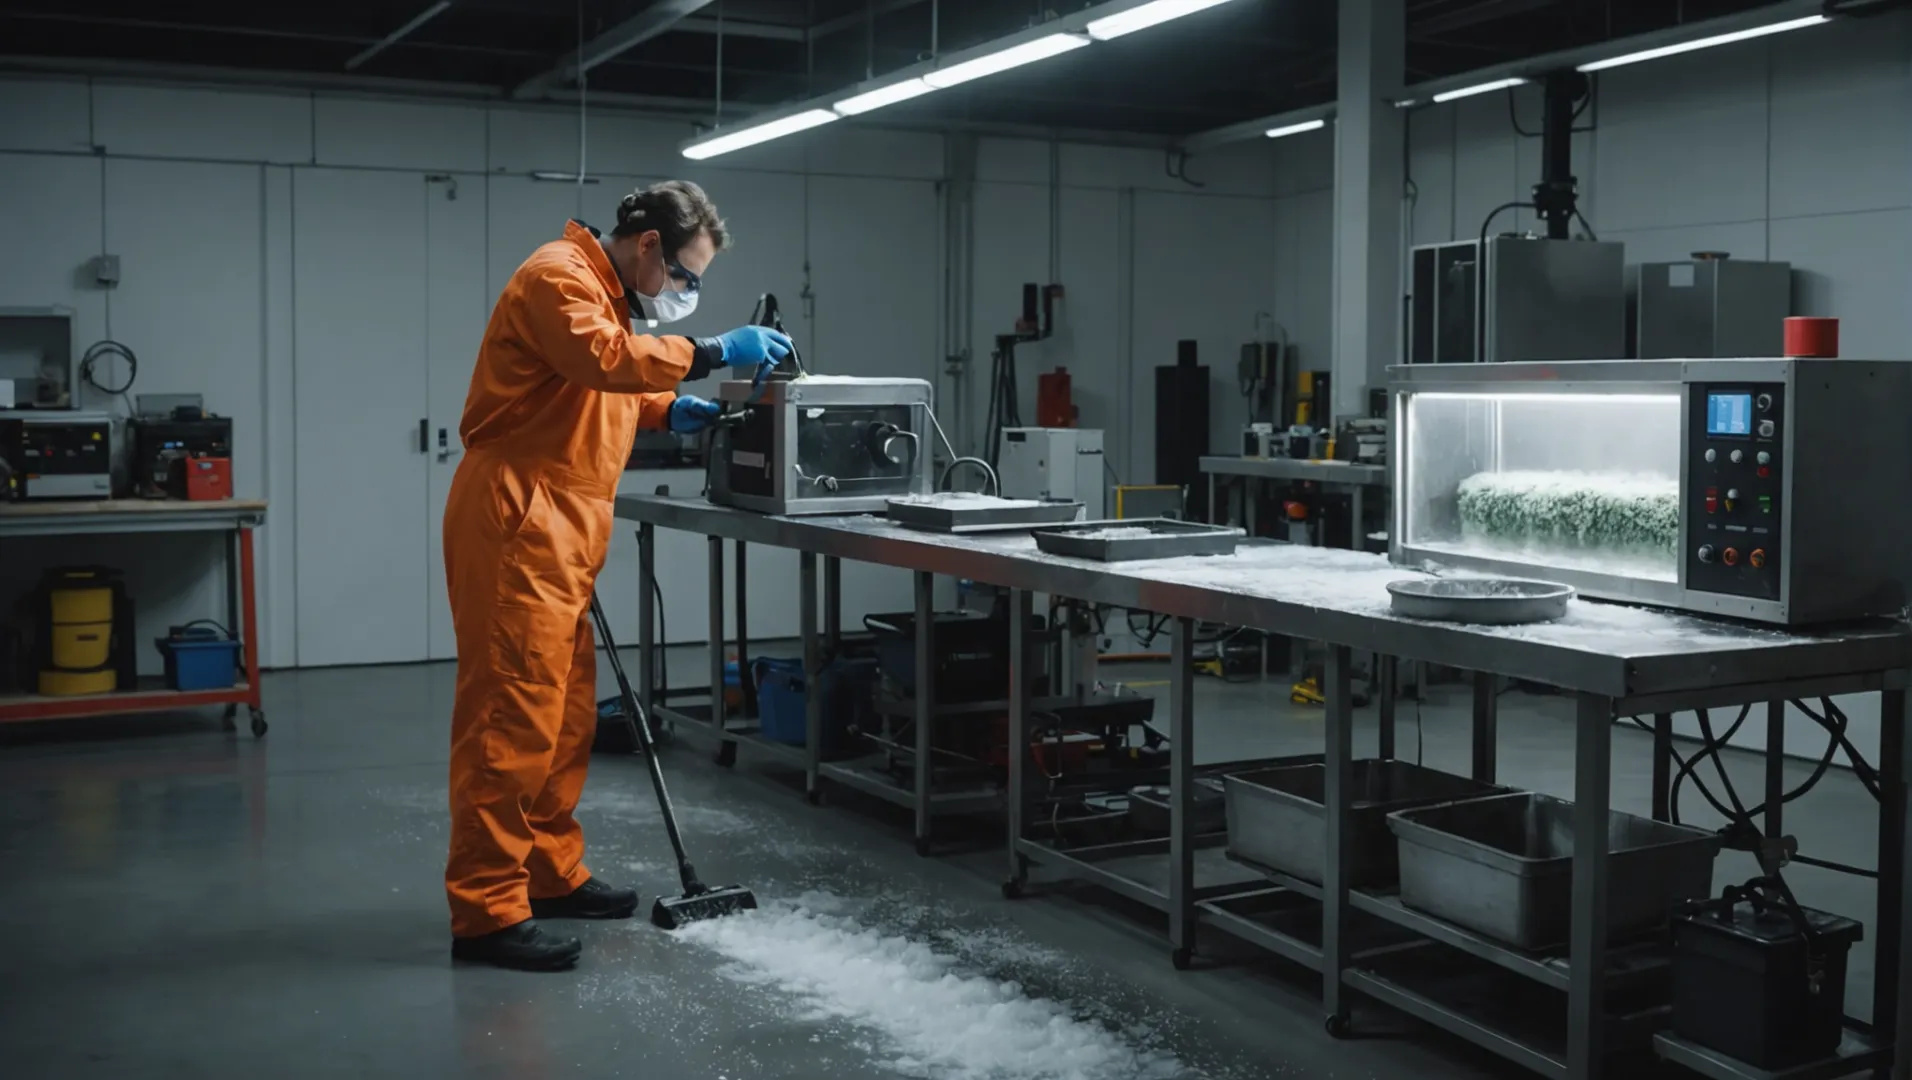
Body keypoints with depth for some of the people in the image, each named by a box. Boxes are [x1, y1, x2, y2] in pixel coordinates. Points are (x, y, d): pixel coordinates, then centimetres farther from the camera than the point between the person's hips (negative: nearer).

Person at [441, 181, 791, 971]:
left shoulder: (604, 289, 22)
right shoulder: (559, 275, -10)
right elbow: (602, 356, -28)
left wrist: (665, 411, 10)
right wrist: (713, 353, -25)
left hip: (557, 534, 10)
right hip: (515, 526, -10)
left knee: (564, 714, 14)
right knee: (513, 717, -10)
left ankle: (551, 874, 25)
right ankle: (485, 910, -7)